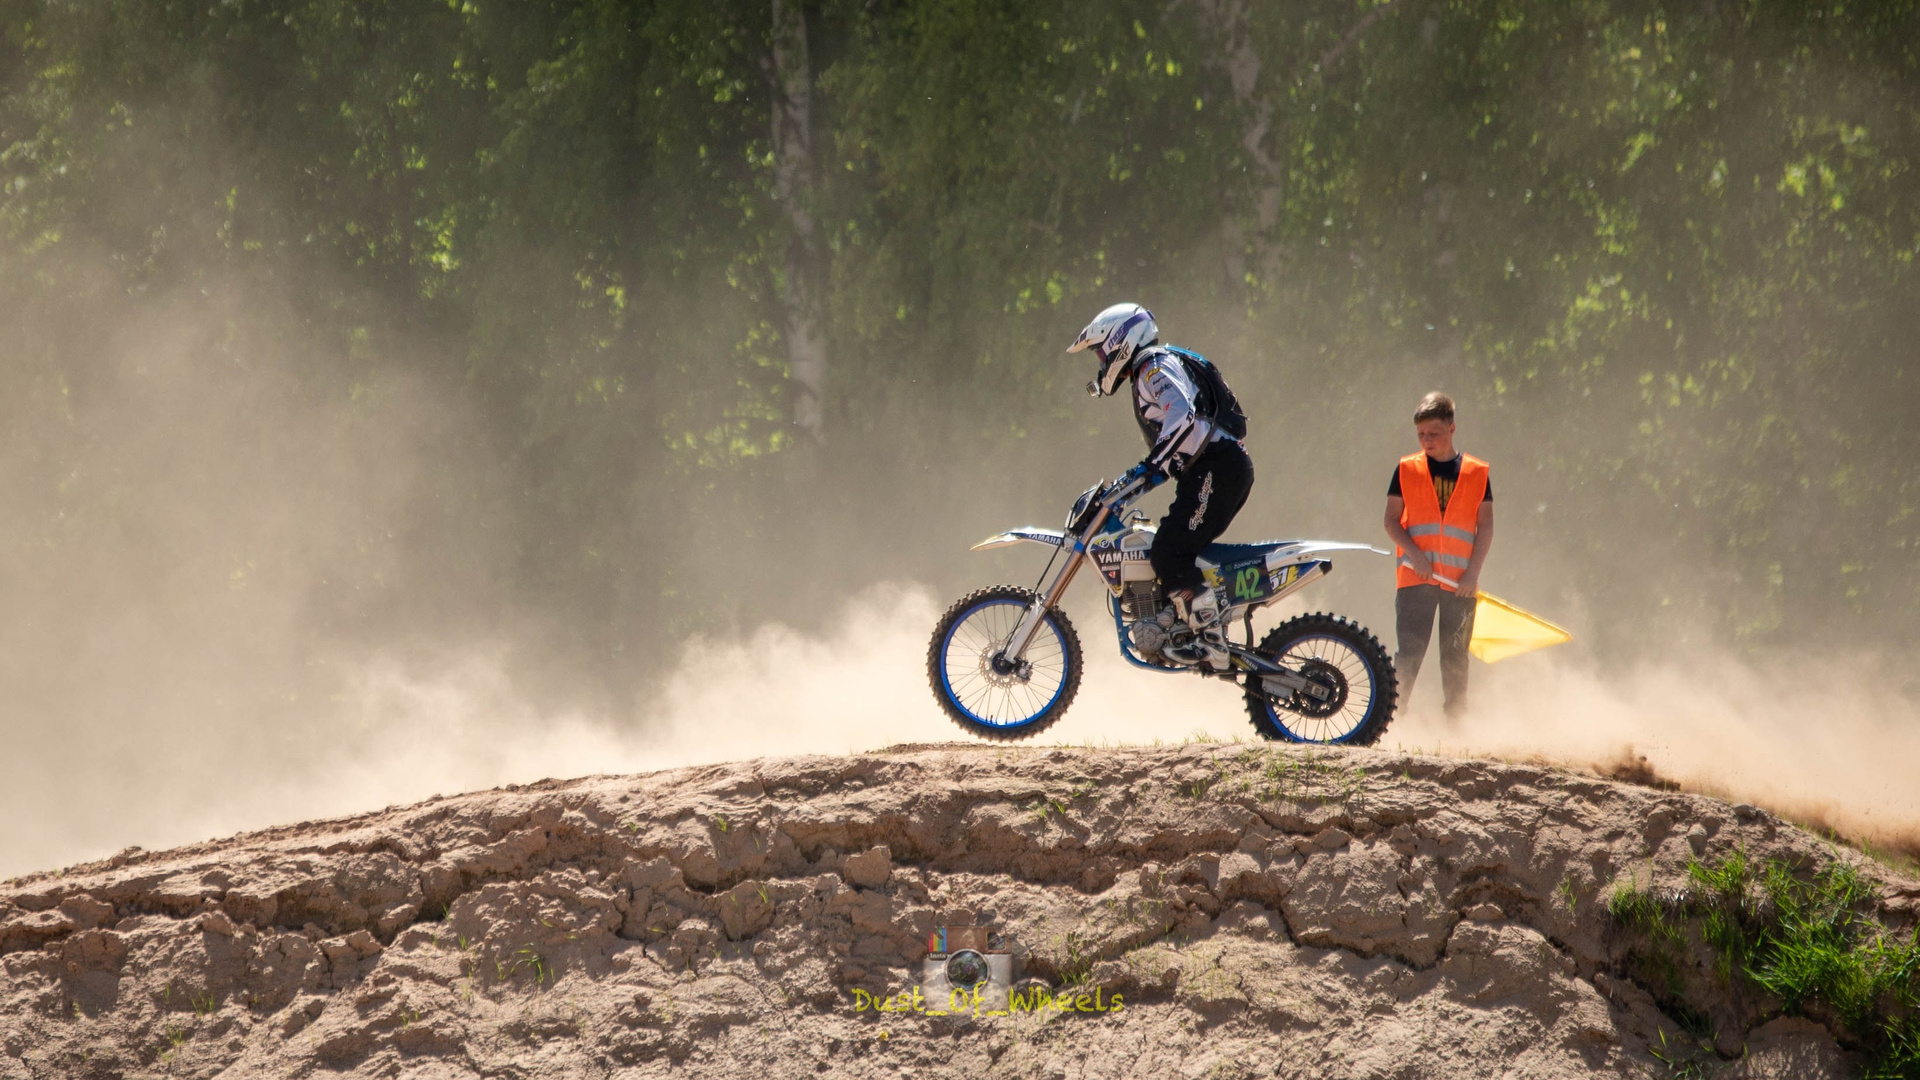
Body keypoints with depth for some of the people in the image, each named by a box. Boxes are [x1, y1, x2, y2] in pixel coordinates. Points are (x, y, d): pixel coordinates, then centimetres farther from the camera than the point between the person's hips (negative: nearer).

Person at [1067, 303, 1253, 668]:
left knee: (1169, 553, -17)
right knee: (1178, 553, 15)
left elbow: (1182, 415, -25)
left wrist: (1153, 466, -29)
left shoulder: (1155, 368, -6)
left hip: (1214, 469, -11)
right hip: (1223, 469, 11)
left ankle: (1210, 641, -22)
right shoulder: (1152, 371, 27)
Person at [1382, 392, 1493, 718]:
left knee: (1455, 657, 6)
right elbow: (1391, 520, 5)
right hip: (1415, 577, -1)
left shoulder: (1477, 473, 7)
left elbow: (1485, 526, 6)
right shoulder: (1407, 470, 6)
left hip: (1460, 580, 1)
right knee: (1409, 651, -9)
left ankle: (1456, 719, 12)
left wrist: (1473, 572, -5)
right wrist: (1414, 553, -12)